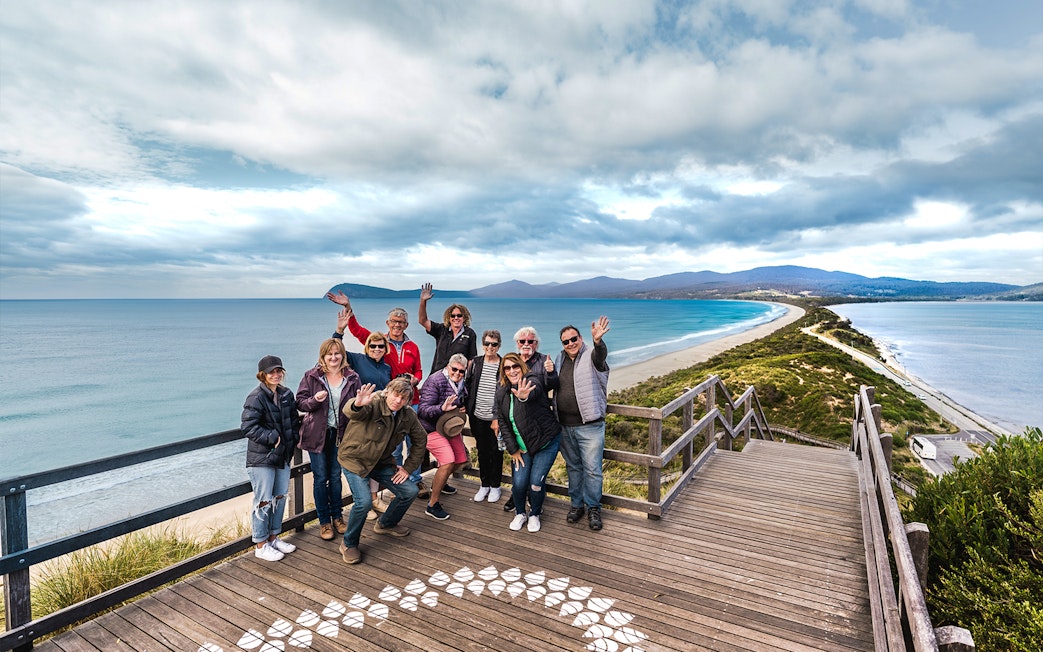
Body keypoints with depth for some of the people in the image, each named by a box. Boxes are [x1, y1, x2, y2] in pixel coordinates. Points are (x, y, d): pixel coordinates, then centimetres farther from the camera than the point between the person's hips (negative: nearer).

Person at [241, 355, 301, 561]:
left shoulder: (287, 395, 7)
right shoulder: (256, 397, -15)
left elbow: (294, 420, 17)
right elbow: (248, 427, -20)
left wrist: (293, 440, 5)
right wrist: (273, 438, -19)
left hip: (283, 456, 7)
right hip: (261, 458, -7)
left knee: (280, 498, 16)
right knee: (264, 502, 1)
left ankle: (273, 537, 32)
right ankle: (260, 546, 16)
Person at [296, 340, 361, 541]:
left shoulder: (352, 377, 0)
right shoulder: (311, 376, -5)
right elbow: (300, 402, -5)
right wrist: (314, 400, -24)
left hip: (340, 434, 2)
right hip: (317, 434, -1)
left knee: (336, 476, 13)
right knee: (320, 478, 5)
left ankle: (337, 517, 28)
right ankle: (324, 522, 19)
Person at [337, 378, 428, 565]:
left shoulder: (408, 416, -8)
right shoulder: (373, 404, -26)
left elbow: (420, 440, 8)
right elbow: (349, 411, -49)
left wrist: (408, 467, 3)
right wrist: (357, 405, -73)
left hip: (381, 462, 6)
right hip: (354, 460, -6)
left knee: (410, 492, 3)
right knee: (364, 502, -24)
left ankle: (386, 524, 32)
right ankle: (349, 544, 5)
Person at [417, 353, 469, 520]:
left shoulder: (461, 385, 5)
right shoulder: (435, 381, -19)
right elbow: (423, 409, -23)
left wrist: (463, 410, 0)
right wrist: (442, 408, -39)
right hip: (432, 428, -8)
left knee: (461, 460, 14)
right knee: (448, 462, -22)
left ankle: (438, 483, 43)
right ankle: (432, 505, -8)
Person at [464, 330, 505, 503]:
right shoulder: (475, 362, 4)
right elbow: (467, 385, 11)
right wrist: (468, 407, 5)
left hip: (496, 418, -3)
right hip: (478, 417, 3)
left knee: (496, 451, 8)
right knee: (482, 451, 13)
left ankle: (495, 486, 24)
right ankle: (484, 485, 28)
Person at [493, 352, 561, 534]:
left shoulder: (532, 381, -16)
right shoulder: (502, 393, 1)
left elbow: (534, 391, -43)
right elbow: (503, 423, 4)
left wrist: (525, 396, -67)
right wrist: (513, 450, -2)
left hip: (546, 442, -4)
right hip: (522, 447, 4)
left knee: (536, 482, -9)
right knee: (518, 483, -6)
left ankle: (535, 514, 20)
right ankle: (520, 514, 23)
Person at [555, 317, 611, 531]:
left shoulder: (591, 356, -8)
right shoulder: (561, 360, 10)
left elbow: (600, 356, -36)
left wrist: (598, 341, -55)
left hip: (590, 426, -5)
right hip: (565, 427, 5)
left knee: (592, 469, 2)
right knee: (573, 467, 17)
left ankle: (593, 508, 19)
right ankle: (576, 504, 31)